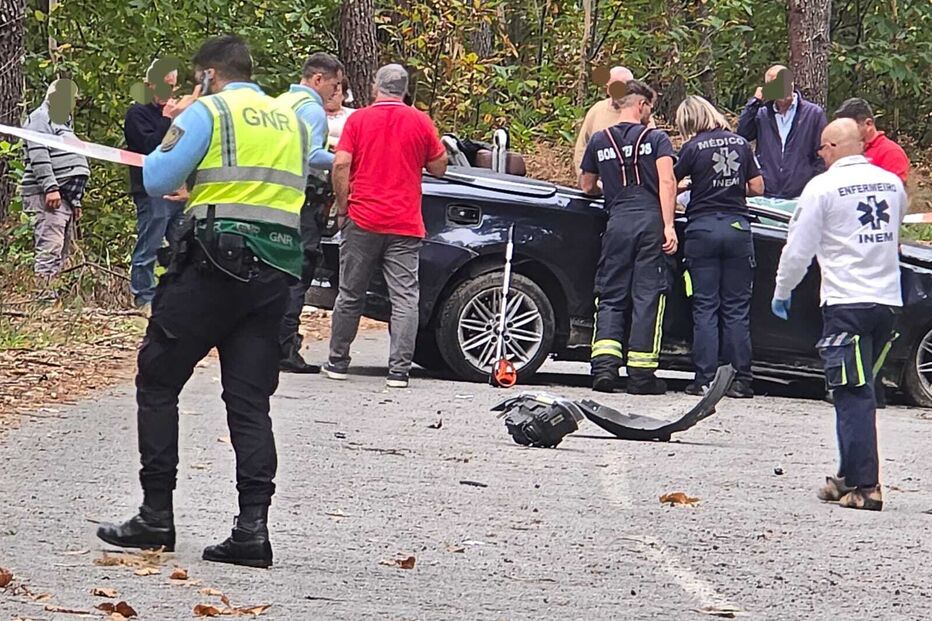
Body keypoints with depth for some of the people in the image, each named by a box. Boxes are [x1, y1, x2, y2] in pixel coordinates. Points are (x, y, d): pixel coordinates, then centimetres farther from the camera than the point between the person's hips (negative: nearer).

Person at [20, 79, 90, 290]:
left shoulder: (62, 122, 28)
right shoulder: (40, 119, -3)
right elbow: (38, 156, -16)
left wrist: (75, 200, 27)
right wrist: (50, 187, -24)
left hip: (65, 197, 10)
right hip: (47, 196, -10)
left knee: (63, 251, 8)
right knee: (50, 247, -17)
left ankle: (50, 290, 9)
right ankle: (44, 293, -23)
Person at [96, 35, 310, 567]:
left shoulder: (207, 113, -3)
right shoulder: (292, 120, 17)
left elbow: (157, 180, -4)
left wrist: (179, 127, 12)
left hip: (215, 262, -6)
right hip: (276, 269, 6)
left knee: (158, 382, 5)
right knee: (250, 400, 5)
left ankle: (156, 516, 2)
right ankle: (253, 525, -6)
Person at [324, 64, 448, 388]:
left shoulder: (358, 120, 1)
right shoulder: (420, 122, 2)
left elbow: (341, 164, -6)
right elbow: (439, 167, 7)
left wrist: (342, 209, 2)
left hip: (362, 221, 1)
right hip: (405, 226, 0)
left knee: (351, 294, 11)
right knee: (405, 298, -1)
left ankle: (337, 362, 19)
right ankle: (399, 369, -9)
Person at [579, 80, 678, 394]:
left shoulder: (599, 141, 13)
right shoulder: (656, 138, 5)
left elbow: (586, 186, 25)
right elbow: (667, 183, -7)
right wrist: (669, 226, -10)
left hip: (617, 221, 2)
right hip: (650, 220, -2)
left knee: (610, 296, 7)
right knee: (647, 297, 2)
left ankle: (604, 364, -10)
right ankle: (641, 374, 0)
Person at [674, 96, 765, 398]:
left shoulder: (693, 147, -4)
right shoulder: (740, 143, 7)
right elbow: (757, 187, 9)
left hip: (703, 228, -3)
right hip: (738, 227, 3)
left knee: (705, 308, 2)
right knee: (737, 308, 6)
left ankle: (706, 378, -2)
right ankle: (740, 379, 3)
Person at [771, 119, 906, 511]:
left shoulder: (823, 187, -7)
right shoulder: (891, 184, 10)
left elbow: (799, 247, -3)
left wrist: (782, 292, 11)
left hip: (847, 303, -6)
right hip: (888, 301, 6)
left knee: (853, 395, -6)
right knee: (859, 392, 16)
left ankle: (864, 486, -11)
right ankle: (850, 476, 19)